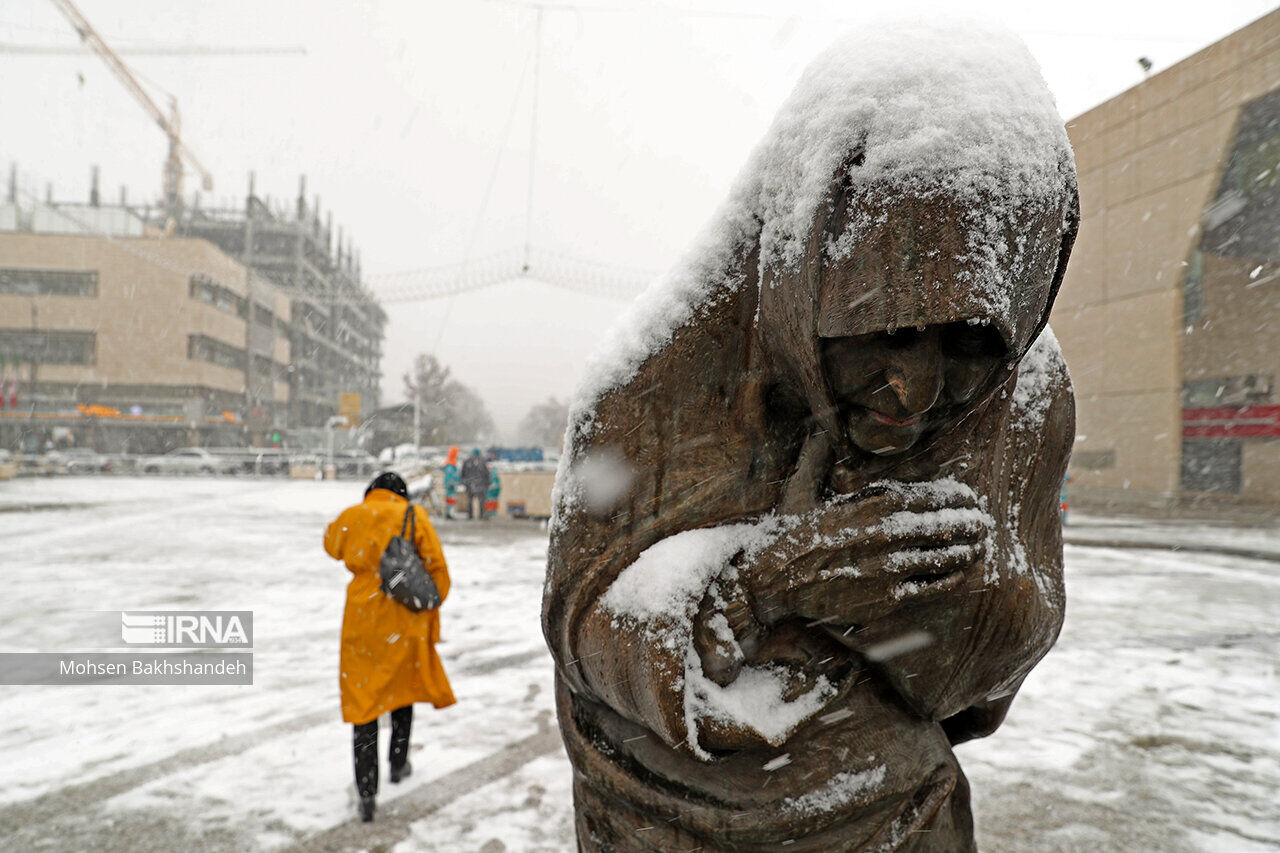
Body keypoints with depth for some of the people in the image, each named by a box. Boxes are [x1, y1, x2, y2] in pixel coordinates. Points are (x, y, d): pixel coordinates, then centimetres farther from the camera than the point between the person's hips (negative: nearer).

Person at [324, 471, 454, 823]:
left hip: (362, 619, 0)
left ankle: (366, 792, 3)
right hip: (406, 620, 0)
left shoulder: (352, 516, 0)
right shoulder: (414, 515, -4)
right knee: (402, 685, 23)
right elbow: (436, 567, -5)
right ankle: (399, 764, 37)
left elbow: (332, 545, 20)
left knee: (363, 698, 5)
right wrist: (432, 609, 7)